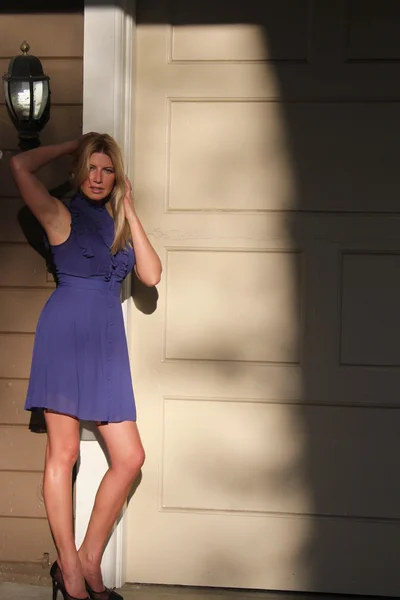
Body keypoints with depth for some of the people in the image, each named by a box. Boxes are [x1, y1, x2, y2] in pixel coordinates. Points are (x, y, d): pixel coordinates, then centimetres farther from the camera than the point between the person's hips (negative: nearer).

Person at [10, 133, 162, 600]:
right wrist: (72, 145, 1)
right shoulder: (61, 215, 2)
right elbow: (20, 166, -13)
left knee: (129, 457, 0)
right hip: (66, 333, -6)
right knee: (63, 452, -3)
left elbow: (151, 275, 5)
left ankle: (89, 560, 12)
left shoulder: (120, 224, 19)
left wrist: (129, 211, 6)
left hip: (107, 343, 6)